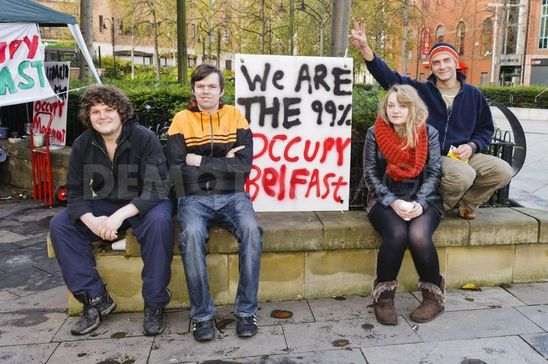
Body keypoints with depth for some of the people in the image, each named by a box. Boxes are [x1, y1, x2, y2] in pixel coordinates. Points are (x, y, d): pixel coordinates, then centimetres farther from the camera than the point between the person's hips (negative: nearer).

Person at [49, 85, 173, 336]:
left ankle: (155, 305, -21)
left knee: (159, 221, -36)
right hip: (103, 206, 5)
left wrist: (120, 215, -35)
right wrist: (91, 221, -24)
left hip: (143, 205, -4)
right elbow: (75, 192, -2)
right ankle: (96, 299, -10)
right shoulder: (82, 145, -2)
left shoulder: (145, 139, -15)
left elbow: (155, 189, -22)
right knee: (59, 225, -15)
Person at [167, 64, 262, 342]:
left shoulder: (235, 117, 4)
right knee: (192, 234, -31)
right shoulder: (181, 120, 3)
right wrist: (223, 163, -11)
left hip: (232, 196, 1)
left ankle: (246, 310, -14)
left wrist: (201, 162, -11)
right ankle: (202, 314, -15)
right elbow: (177, 170, -8)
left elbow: (244, 166, -8)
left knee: (251, 230, -29)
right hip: (194, 198, 0)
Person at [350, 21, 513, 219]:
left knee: (502, 171, -19)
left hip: (463, 155, 4)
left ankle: (466, 203, 6)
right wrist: (365, 49, -22)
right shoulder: (421, 91, 2)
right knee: (463, 175, -34)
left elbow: (485, 129, 19)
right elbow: (388, 77, -9)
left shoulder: (474, 95, 10)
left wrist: (472, 146, -4)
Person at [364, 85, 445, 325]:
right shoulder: (375, 133, 3)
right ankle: (384, 296, -11)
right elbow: (371, 174, -1)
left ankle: (434, 296, -5)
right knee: (396, 234, -31)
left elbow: (433, 173, 0)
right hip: (385, 199, 0)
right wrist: (393, 202, -15)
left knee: (419, 235, -30)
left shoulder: (429, 133, 5)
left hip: (422, 199, 1)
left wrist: (419, 203, -17)